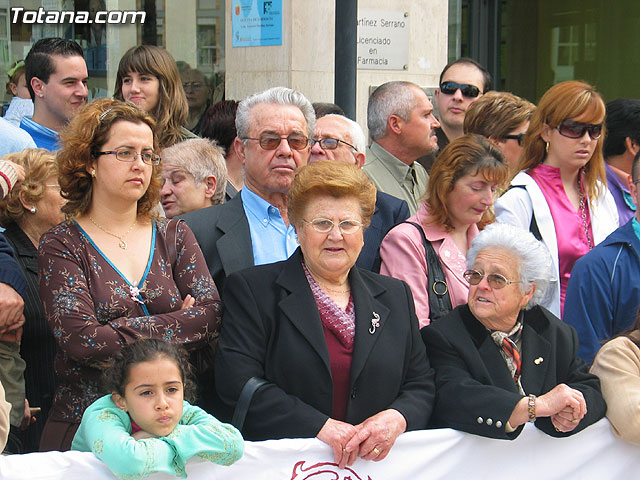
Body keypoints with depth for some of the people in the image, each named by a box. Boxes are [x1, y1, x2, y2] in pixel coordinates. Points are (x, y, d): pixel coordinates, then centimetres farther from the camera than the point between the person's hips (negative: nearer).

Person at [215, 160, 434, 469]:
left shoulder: (395, 296, 14)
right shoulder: (251, 289, 2)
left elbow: (422, 384, 13)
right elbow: (237, 380, -9)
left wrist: (397, 418, -11)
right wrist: (320, 426, -15)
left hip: (375, 463, 3)